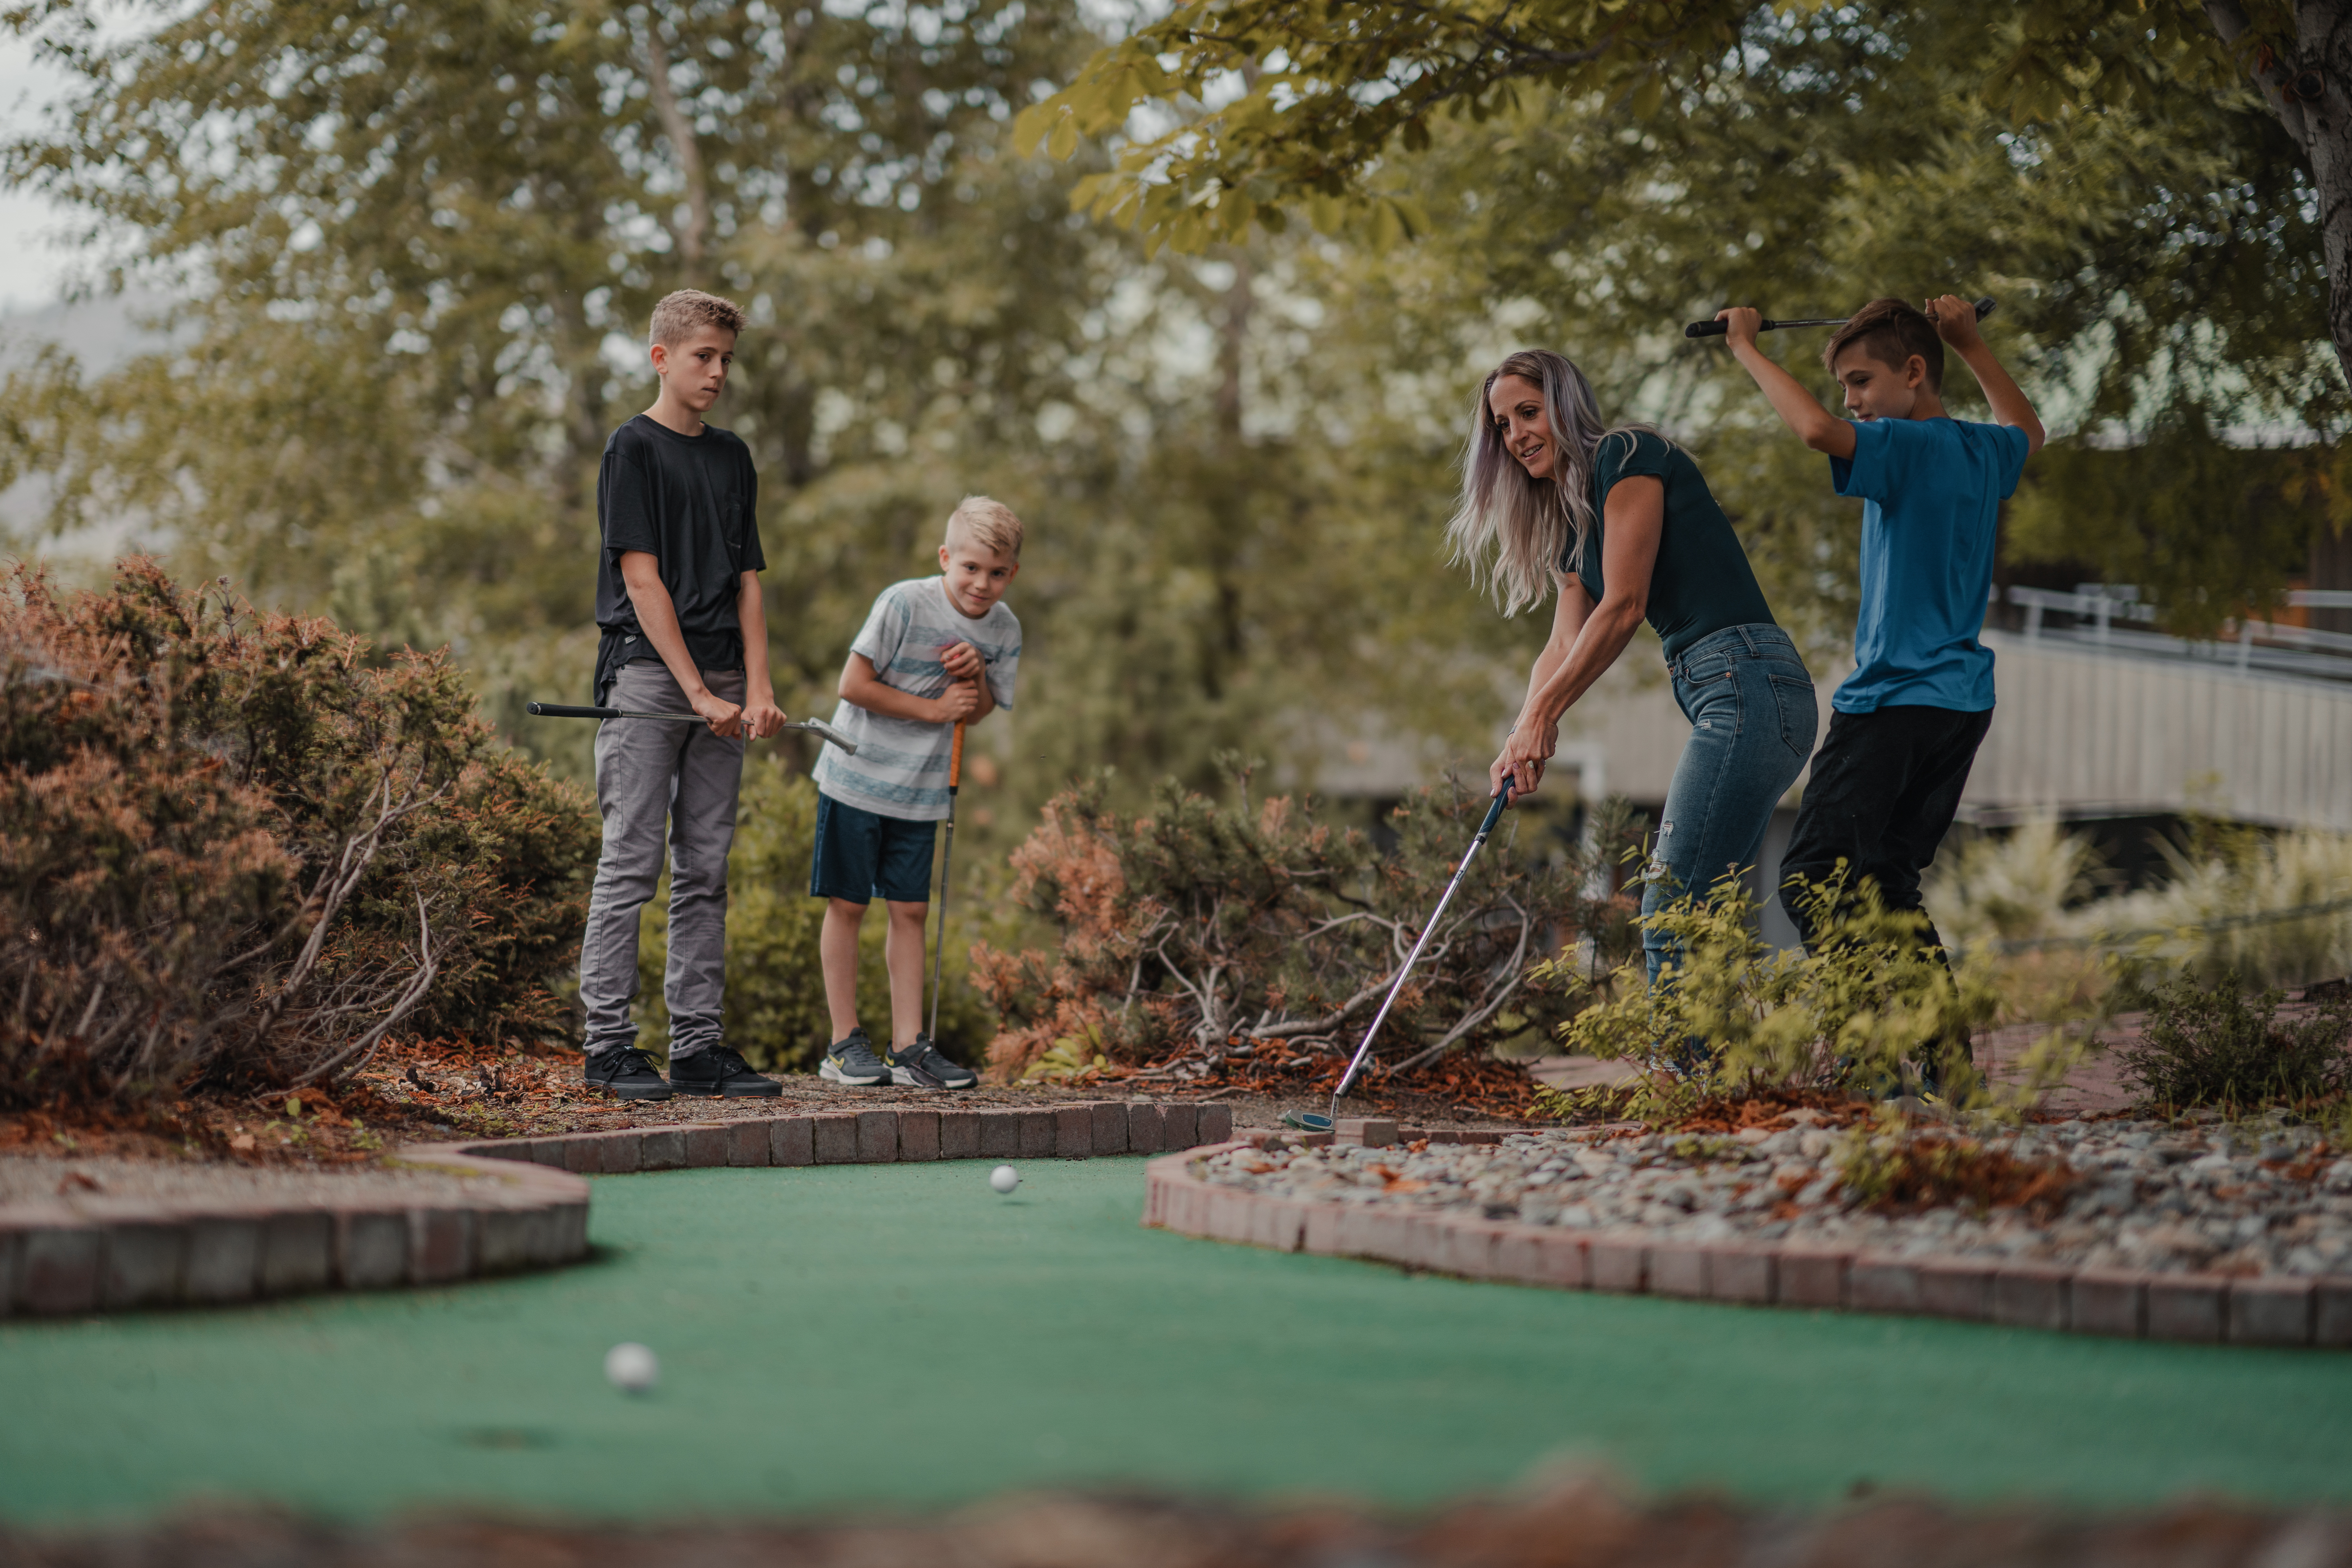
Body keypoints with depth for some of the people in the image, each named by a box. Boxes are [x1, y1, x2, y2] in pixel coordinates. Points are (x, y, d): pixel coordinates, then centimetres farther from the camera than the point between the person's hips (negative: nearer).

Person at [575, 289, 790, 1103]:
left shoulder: (732, 457, 17)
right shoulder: (633, 449, -3)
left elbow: (747, 579, 14)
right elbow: (642, 579, -9)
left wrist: (756, 687, 1)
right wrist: (696, 690, -14)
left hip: (719, 687, 6)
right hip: (646, 673, -6)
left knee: (705, 873, 7)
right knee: (630, 865, -6)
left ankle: (697, 1044, 10)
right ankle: (609, 1043, -4)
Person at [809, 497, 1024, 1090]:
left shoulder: (1003, 629, 0)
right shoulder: (904, 603, -18)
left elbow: (978, 713, 8)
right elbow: (853, 685, -18)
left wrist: (977, 677, -14)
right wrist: (933, 709, -18)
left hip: (920, 792, 5)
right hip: (856, 778, -5)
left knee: (910, 909, 5)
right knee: (847, 904, 1)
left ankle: (909, 1047, 9)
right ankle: (845, 1043, 8)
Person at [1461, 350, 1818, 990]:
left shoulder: (1628, 457, -5)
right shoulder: (1572, 523, 24)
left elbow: (1623, 608, -11)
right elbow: (1564, 644, 13)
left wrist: (1542, 716, -11)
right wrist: (1524, 736, -5)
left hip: (1746, 689, -10)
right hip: (1729, 702, 10)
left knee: (1671, 923, -15)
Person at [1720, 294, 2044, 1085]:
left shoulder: (1908, 447, -13)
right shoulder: (1983, 452, 13)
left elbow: (1817, 429, -31)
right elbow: (2027, 432, 38)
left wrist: (1747, 349, -18)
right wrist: (1970, 344, 36)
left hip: (1894, 700, -9)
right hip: (1964, 700, 9)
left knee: (1815, 871, -10)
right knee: (1886, 880, 13)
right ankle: (1946, 1054, 8)